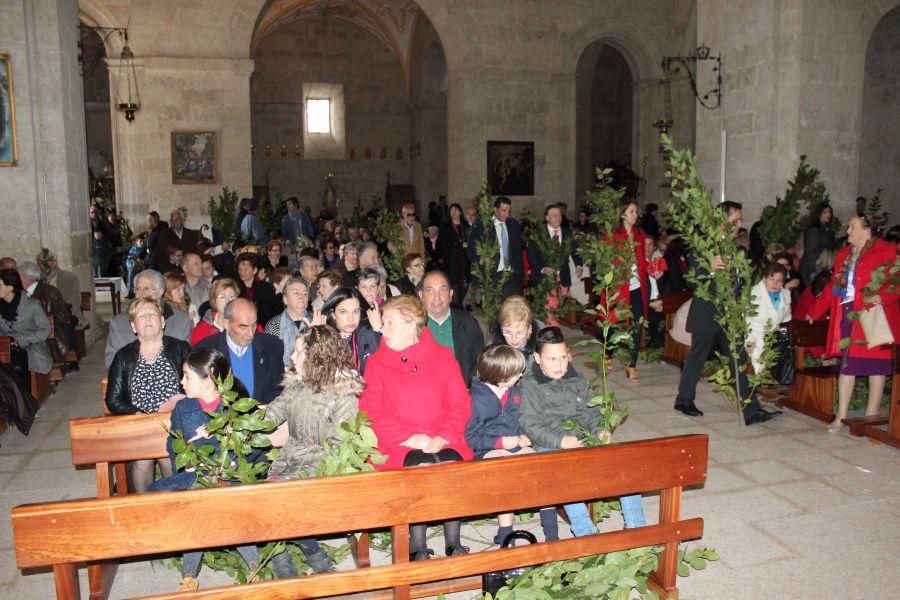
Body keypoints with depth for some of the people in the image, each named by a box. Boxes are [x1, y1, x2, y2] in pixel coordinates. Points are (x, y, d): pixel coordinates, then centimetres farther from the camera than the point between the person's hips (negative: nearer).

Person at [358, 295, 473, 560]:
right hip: (398, 445, -1)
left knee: (453, 464, -28)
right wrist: (410, 439, -11)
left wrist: (442, 438, -10)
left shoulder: (443, 356, 11)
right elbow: (370, 412, 0)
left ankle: (453, 543, -11)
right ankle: (417, 548, -15)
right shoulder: (377, 362, 7)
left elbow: (461, 403, 6)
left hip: (443, 443, 1)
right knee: (419, 466, -30)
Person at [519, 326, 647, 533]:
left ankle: (635, 524, -5)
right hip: (550, 445, -5)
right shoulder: (529, 386, -2)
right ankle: (585, 532, -29)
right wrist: (560, 440, -23)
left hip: (583, 439, 5)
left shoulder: (577, 380, 17)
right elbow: (531, 425, -10)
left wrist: (599, 430, -4)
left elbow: (591, 411, 19)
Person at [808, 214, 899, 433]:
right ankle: (841, 416, 9)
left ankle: (871, 416, 12)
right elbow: (833, 287, 20)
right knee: (847, 365, 5)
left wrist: (882, 297, -26)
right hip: (847, 315, 5)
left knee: (875, 364, 2)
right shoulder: (844, 254, 16)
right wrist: (815, 312, 19)